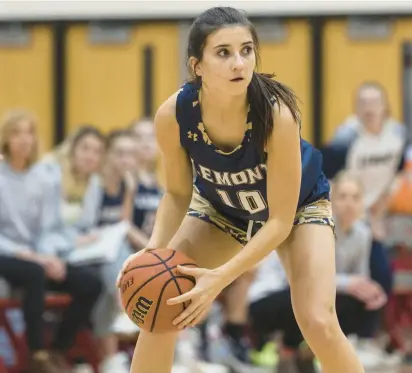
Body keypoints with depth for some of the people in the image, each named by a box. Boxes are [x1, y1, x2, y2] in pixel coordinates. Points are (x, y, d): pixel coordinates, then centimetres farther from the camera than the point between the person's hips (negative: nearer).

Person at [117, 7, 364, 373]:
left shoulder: (276, 115, -39)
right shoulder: (173, 115, -30)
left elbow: (279, 221, -31)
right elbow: (178, 194, -11)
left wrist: (221, 277, -40)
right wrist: (153, 251, -29)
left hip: (299, 205, -3)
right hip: (221, 208, 3)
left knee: (318, 323, -19)